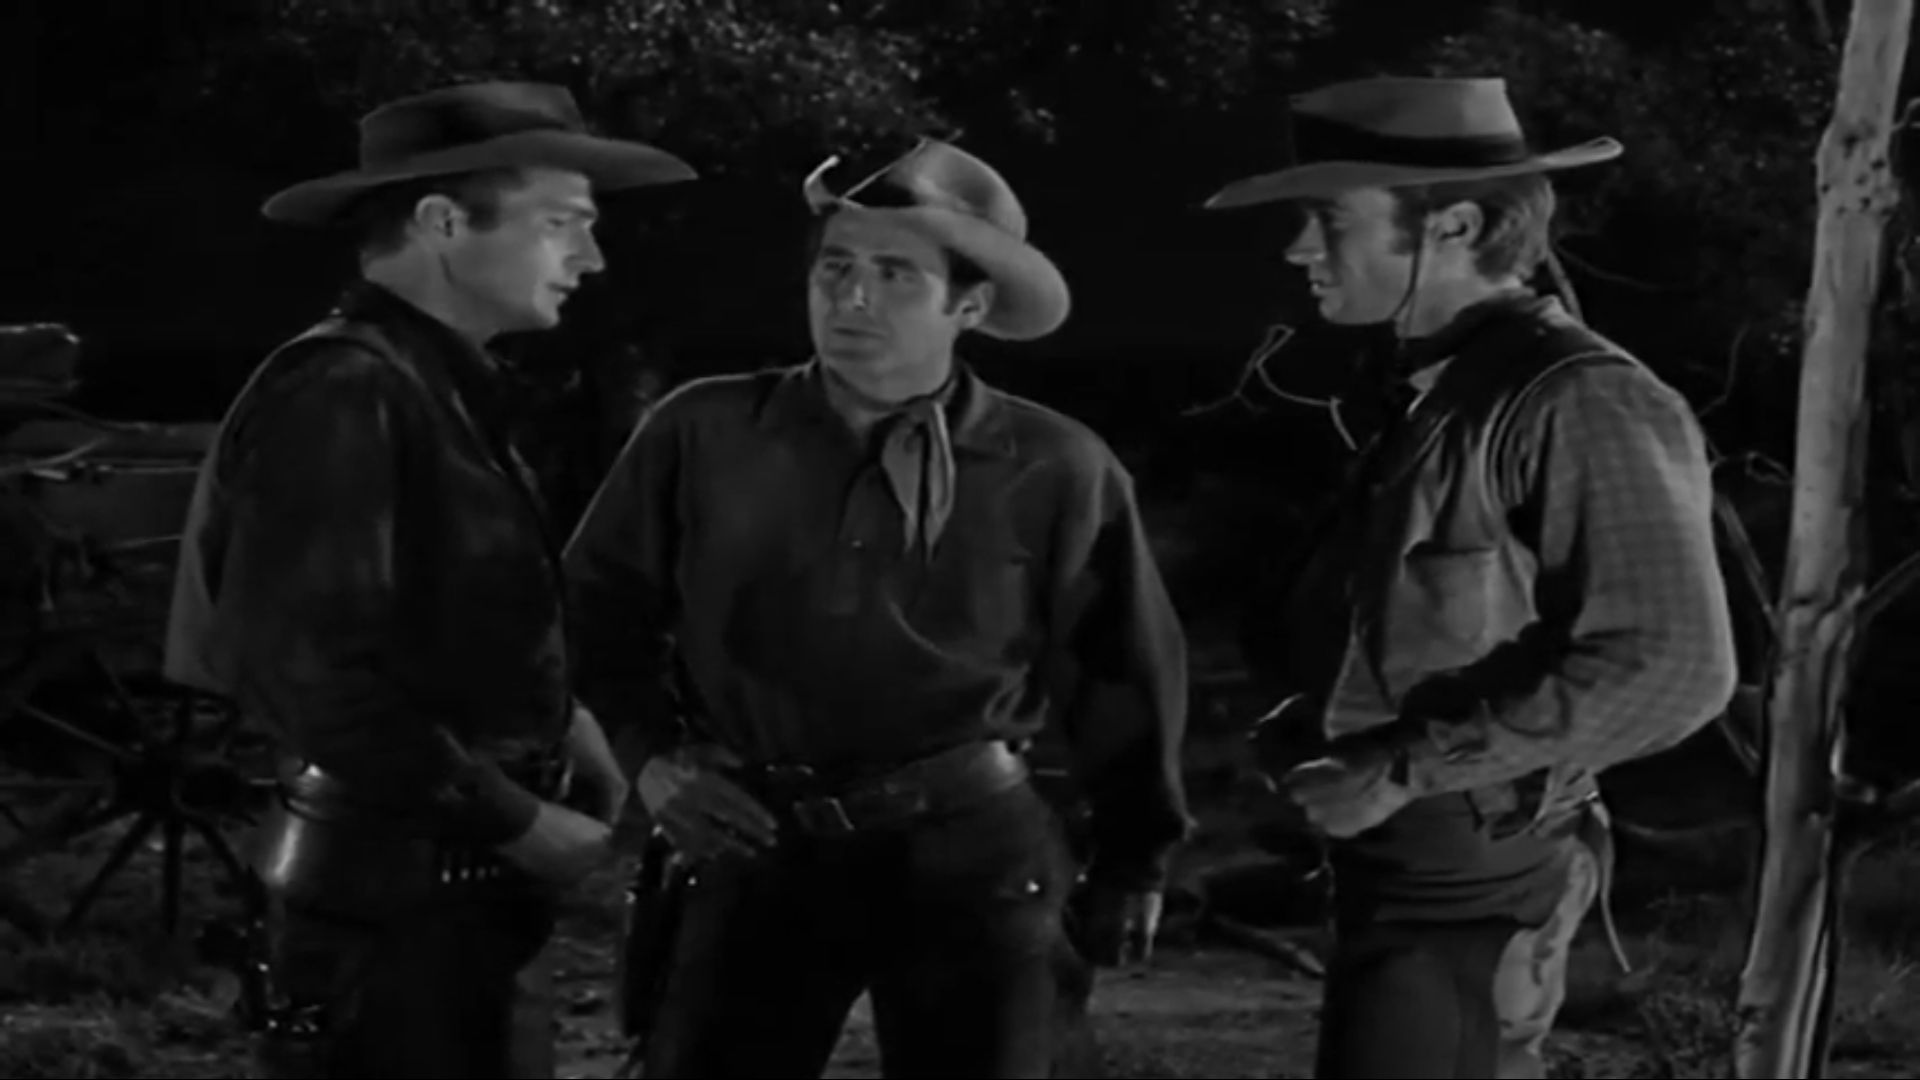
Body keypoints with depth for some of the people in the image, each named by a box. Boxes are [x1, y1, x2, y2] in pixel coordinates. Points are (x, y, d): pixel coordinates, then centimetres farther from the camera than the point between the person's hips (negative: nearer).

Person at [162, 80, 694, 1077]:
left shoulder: (441, 389, 15)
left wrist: (559, 727, 6)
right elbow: (307, 671, -23)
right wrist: (517, 819, -16)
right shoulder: (339, 394, -16)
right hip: (391, 904, -9)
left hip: (467, 896, 9)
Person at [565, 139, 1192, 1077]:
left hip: (971, 859, -1)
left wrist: (1133, 858, 12)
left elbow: (1120, 671, 7)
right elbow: (598, 604, 13)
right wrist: (650, 752, 3)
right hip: (759, 852, 1)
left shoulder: (1055, 471, -4)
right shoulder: (702, 434, -1)